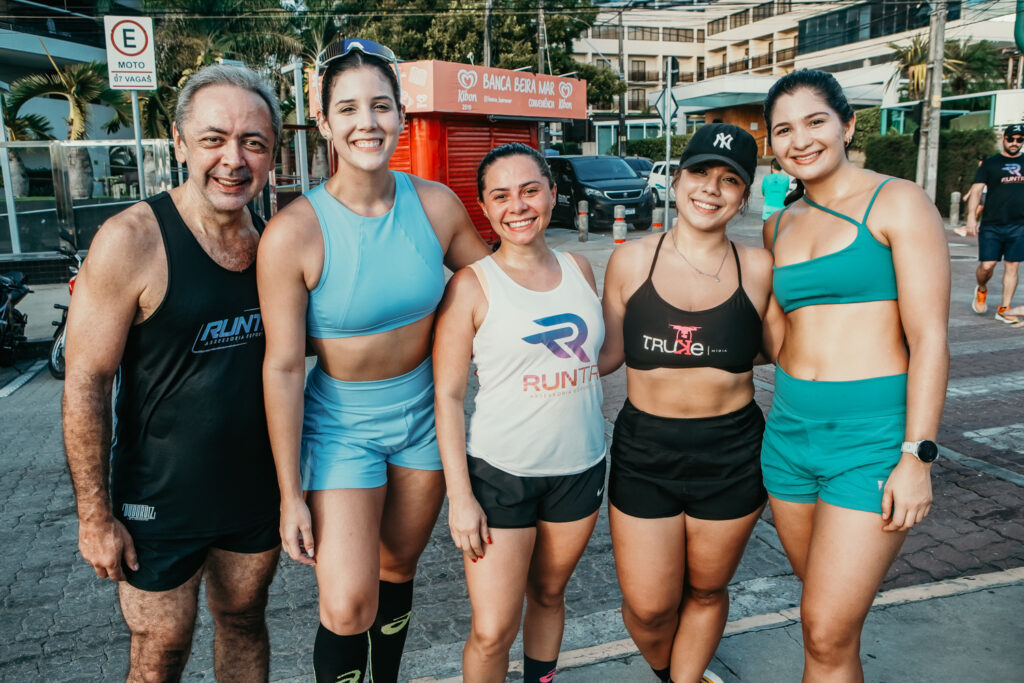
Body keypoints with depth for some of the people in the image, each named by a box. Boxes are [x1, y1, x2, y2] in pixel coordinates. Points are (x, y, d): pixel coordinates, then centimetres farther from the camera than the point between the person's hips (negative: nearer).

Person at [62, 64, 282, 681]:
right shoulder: (133, 241, -18)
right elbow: (85, 384, -15)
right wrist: (95, 514, -12)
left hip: (257, 491, 5)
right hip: (161, 502, -4)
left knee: (245, 623, 22)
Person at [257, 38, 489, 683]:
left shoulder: (437, 204, -9)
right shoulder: (294, 231, -19)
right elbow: (282, 367, -15)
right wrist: (291, 494, -11)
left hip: (425, 413, 4)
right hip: (342, 424, -3)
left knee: (399, 569, 20)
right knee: (348, 608, -8)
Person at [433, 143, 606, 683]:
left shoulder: (578, 270, 4)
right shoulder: (472, 285, -9)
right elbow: (447, 395, -9)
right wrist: (460, 496, -13)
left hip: (580, 467, 4)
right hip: (500, 473, -4)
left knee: (548, 594, 21)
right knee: (492, 632, 0)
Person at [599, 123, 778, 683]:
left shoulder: (757, 268, -3)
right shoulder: (632, 260, -3)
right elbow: (609, 352, 4)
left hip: (730, 455, 0)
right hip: (644, 452, 0)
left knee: (706, 591, 18)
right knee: (648, 607, 8)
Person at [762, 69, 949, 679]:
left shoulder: (897, 203, -5)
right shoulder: (779, 226, 12)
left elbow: (930, 339, -10)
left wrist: (917, 456, -15)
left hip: (873, 436, -5)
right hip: (791, 430, 6)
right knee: (829, 613, 18)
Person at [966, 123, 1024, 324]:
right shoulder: (990, 163, 4)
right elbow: (976, 190, -1)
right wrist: (971, 217, -13)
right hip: (991, 225, -3)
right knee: (987, 265, -7)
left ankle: (1004, 309, 8)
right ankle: (981, 290, 25)